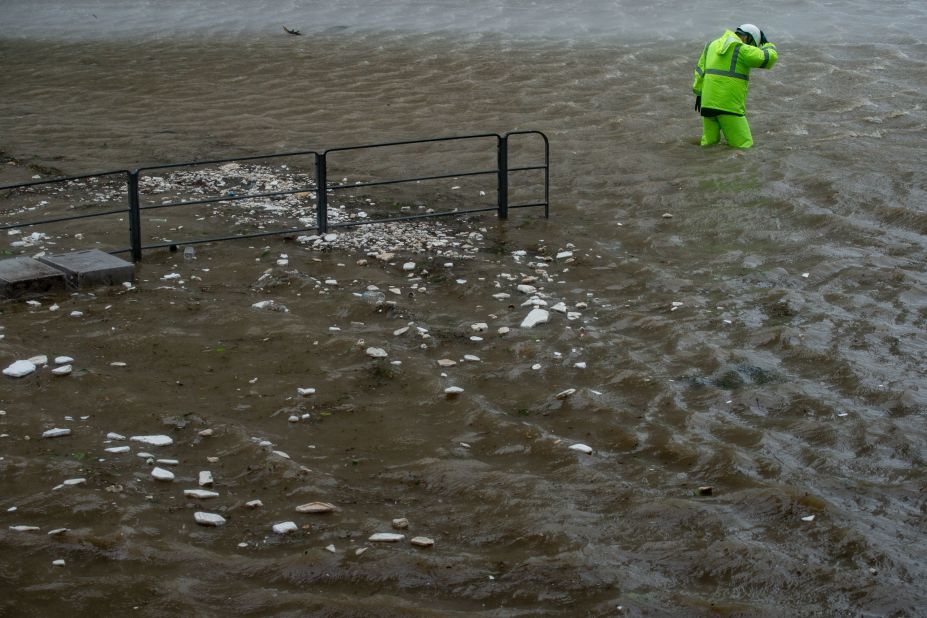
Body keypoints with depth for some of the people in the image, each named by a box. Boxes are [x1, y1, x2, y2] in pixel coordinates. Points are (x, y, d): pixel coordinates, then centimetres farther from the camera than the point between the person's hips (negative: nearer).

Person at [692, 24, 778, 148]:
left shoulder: (712, 45, 14)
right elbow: (769, 58, -8)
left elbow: (700, 69, 13)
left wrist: (699, 93, 17)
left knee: (709, 142, 18)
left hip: (708, 103, 7)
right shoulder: (742, 50, -7)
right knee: (743, 146, -5)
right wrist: (766, 43, 10)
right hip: (729, 106, -7)